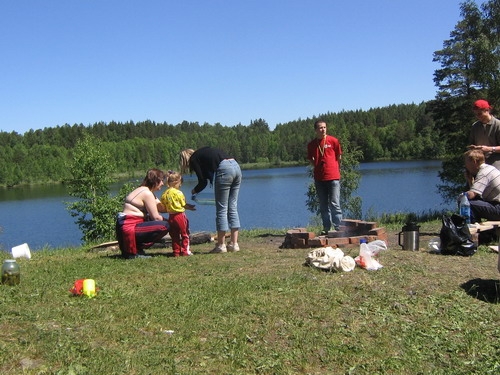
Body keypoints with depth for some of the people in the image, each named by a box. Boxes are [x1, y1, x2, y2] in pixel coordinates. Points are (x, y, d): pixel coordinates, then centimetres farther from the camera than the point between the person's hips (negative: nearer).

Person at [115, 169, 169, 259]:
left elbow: (162, 208, 14)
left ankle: (136, 247, 9)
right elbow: (156, 217, -14)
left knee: (162, 220, 19)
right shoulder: (147, 193, -14)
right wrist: (164, 219, 6)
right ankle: (133, 251, -10)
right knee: (164, 226, -18)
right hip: (129, 228, -10)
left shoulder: (144, 190, 17)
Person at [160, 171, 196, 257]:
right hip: (180, 215, -5)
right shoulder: (178, 193, -13)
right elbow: (184, 205, -7)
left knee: (174, 236, 12)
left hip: (171, 217, 5)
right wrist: (190, 207, 11)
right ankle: (185, 251, 7)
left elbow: (164, 207, 9)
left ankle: (176, 252, 12)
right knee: (185, 234, 7)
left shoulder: (164, 194, 3)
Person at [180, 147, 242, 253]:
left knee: (221, 209, 1)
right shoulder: (203, 152, 31)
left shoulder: (194, 160, 9)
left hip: (225, 170, -8)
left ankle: (221, 245, 5)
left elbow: (203, 182, 7)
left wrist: (194, 191, 26)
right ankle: (234, 244, 11)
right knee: (232, 208, 10)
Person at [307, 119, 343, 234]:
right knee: (323, 206, 9)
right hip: (319, 178, 3)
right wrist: (318, 168, 7)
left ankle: (338, 227, 2)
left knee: (335, 204, -4)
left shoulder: (333, 141, -1)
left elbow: (339, 157, 9)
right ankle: (326, 228, 16)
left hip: (333, 177, -3)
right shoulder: (311, 144, 6)